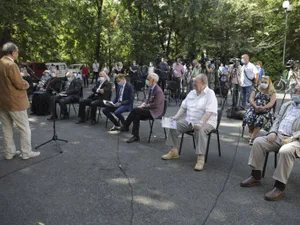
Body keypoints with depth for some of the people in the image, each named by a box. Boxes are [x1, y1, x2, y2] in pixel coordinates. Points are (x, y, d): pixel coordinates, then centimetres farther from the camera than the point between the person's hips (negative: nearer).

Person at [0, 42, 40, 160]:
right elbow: (20, 84, -20)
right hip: (14, 102, -8)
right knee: (25, 128, 4)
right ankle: (26, 153, 11)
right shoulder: (11, 65, -19)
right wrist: (26, 84, 1)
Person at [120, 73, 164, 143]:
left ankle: (125, 126, -8)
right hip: (149, 109, 8)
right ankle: (136, 136, -11)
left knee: (135, 110, -21)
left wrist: (144, 106, -15)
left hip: (155, 111, -8)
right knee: (136, 116, -16)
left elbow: (155, 105, -20)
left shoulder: (158, 91, -18)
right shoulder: (151, 88, 10)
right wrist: (144, 103, 1)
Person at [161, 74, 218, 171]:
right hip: (189, 120, 7)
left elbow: (209, 112, -22)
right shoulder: (191, 93, 12)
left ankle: (201, 158, -33)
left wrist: (201, 123, -34)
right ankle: (174, 151, 2)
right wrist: (176, 117, -2)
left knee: (200, 130, -38)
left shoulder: (210, 94, -10)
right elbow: (183, 107, 14)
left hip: (206, 121, -7)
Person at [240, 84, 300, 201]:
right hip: (278, 136, 6)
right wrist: (273, 132, 0)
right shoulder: (286, 105, 21)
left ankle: (279, 186, -24)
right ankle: (256, 176, -8)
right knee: (258, 141, -17)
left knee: (285, 151, -37)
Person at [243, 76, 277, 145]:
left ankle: (252, 137, -34)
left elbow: (271, 103, -3)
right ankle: (251, 133, -8)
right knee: (249, 117, -32)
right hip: (254, 108, 2)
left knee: (260, 119, -35)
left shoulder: (272, 92, 13)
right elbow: (251, 99, 5)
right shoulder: (256, 90, 20)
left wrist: (263, 107, -23)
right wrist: (255, 106, -16)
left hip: (265, 111, -2)